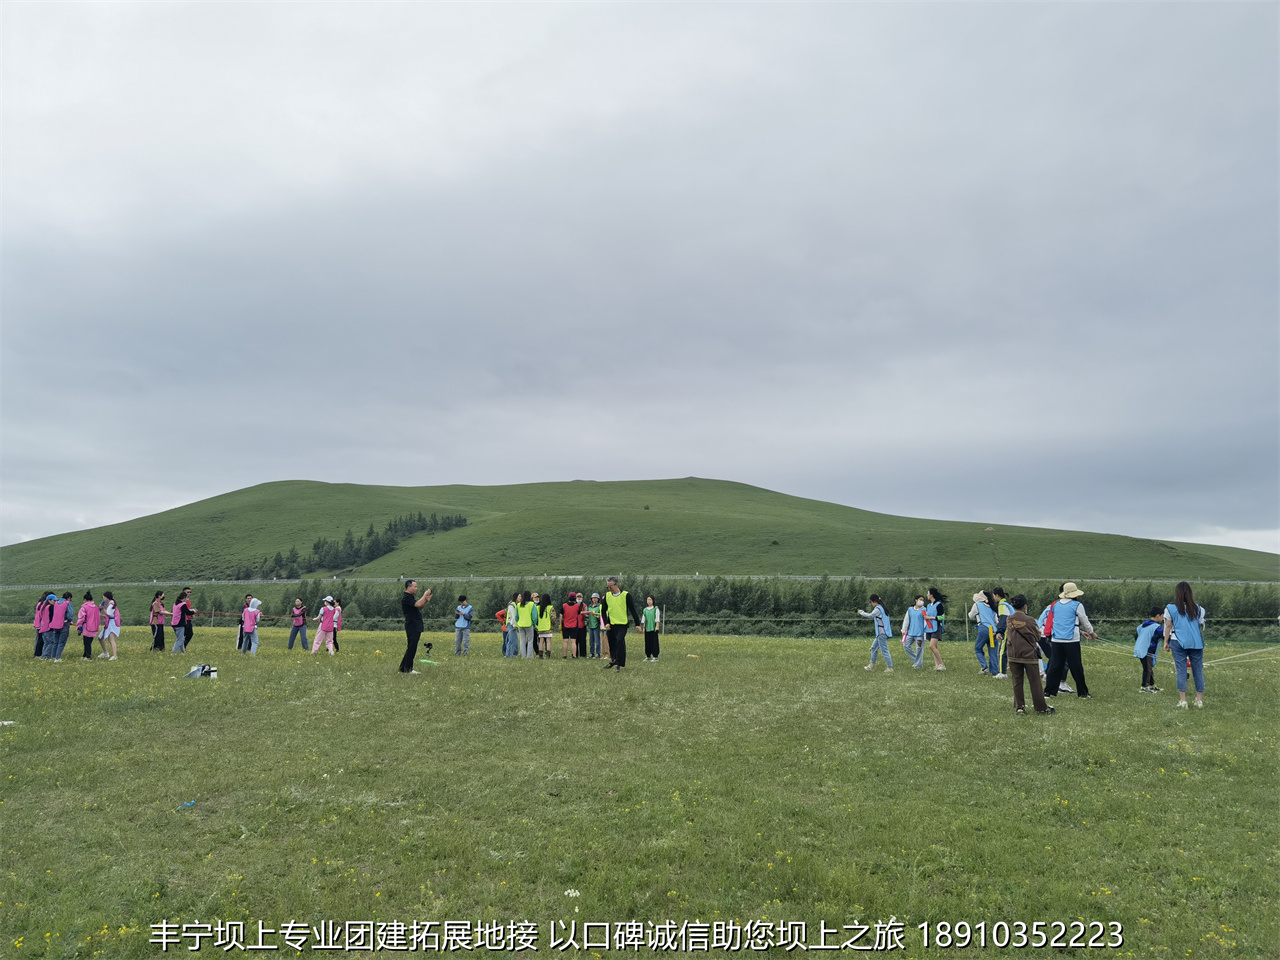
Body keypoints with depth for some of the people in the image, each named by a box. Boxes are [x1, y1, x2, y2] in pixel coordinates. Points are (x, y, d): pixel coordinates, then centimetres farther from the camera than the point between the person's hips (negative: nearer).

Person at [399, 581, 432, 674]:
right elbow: (418, 604, -25)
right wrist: (425, 595, -16)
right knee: (411, 647, -8)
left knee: (412, 648, 12)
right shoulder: (406, 597, -14)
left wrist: (427, 600, 5)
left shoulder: (411, 597, 18)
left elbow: (420, 607, 20)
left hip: (416, 627, 10)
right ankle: (407, 669, -3)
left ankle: (403, 668, 17)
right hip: (412, 626, -10)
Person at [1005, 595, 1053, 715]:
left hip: (1013, 655, 3)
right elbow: (1037, 637, 0)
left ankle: (1019, 707, 11)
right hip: (1029, 654, -3)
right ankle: (1041, 707, 14)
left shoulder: (1009, 620, -2)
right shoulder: (1029, 620, -11)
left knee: (1017, 682, 9)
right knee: (1035, 682, 6)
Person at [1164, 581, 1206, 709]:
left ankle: (1183, 700, -3)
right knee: (1198, 670, 9)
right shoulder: (1197, 609, 3)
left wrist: (1166, 642, 8)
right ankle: (1200, 699, 14)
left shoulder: (1171, 608, -4)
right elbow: (1200, 625, 9)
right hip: (1196, 643, 2)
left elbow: (1168, 626, -1)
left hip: (1178, 642, -2)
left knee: (1181, 671, 0)